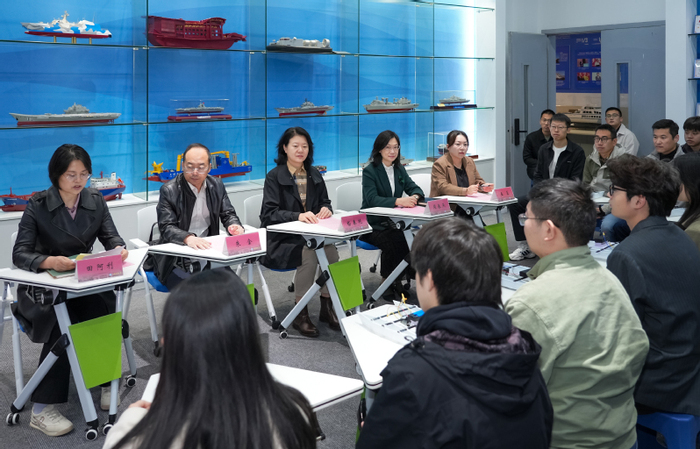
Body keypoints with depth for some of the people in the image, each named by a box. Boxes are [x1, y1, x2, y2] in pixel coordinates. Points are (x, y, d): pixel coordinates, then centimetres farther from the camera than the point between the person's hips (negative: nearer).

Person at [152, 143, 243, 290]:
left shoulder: (217, 186, 8)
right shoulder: (169, 190, -7)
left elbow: (228, 214, 12)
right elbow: (166, 228, -13)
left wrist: (234, 226, -14)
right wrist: (188, 238, -35)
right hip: (176, 260, -4)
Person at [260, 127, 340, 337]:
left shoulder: (314, 175, 15)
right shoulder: (274, 177, -3)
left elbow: (325, 202, 17)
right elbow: (269, 214, -13)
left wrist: (326, 209, -9)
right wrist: (298, 216, -29)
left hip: (309, 236, 5)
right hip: (282, 240, -4)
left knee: (331, 249, -26)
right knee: (308, 254, -32)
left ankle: (327, 307, -11)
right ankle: (300, 315, -17)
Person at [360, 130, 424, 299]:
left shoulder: (399, 169, 15)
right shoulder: (370, 171, -6)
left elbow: (414, 188, 8)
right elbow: (372, 199, -20)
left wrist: (415, 197, -19)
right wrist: (398, 201, -35)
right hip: (373, 226, -5)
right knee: (395, 241, -33)